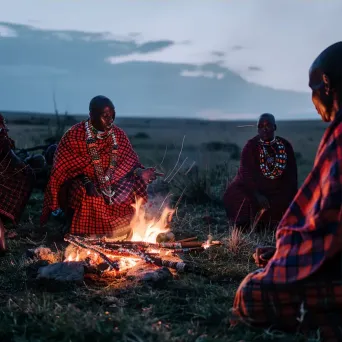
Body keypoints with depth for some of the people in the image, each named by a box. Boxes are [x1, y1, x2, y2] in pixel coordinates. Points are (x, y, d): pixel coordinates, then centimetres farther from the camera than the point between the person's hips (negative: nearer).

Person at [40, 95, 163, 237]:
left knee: (128, 195, -24)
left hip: (112, 183, 4)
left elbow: (129, 162, 4)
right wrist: (87, 182, -27)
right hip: (82, 183, -4)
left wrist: (140, 172, -19)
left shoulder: (118, 134, 2)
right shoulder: (74, 134, -10)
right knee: (89, 198, -36)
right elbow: (67, 166, -11)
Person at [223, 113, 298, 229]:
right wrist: (257, 195, -27)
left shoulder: (285, 146, 0)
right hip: (253, 189, -2)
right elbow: (246, 173, -16)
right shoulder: (251, 146, -8)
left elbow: (291, 174, 3)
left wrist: (290, 195, -10)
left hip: (278, 192, 2)